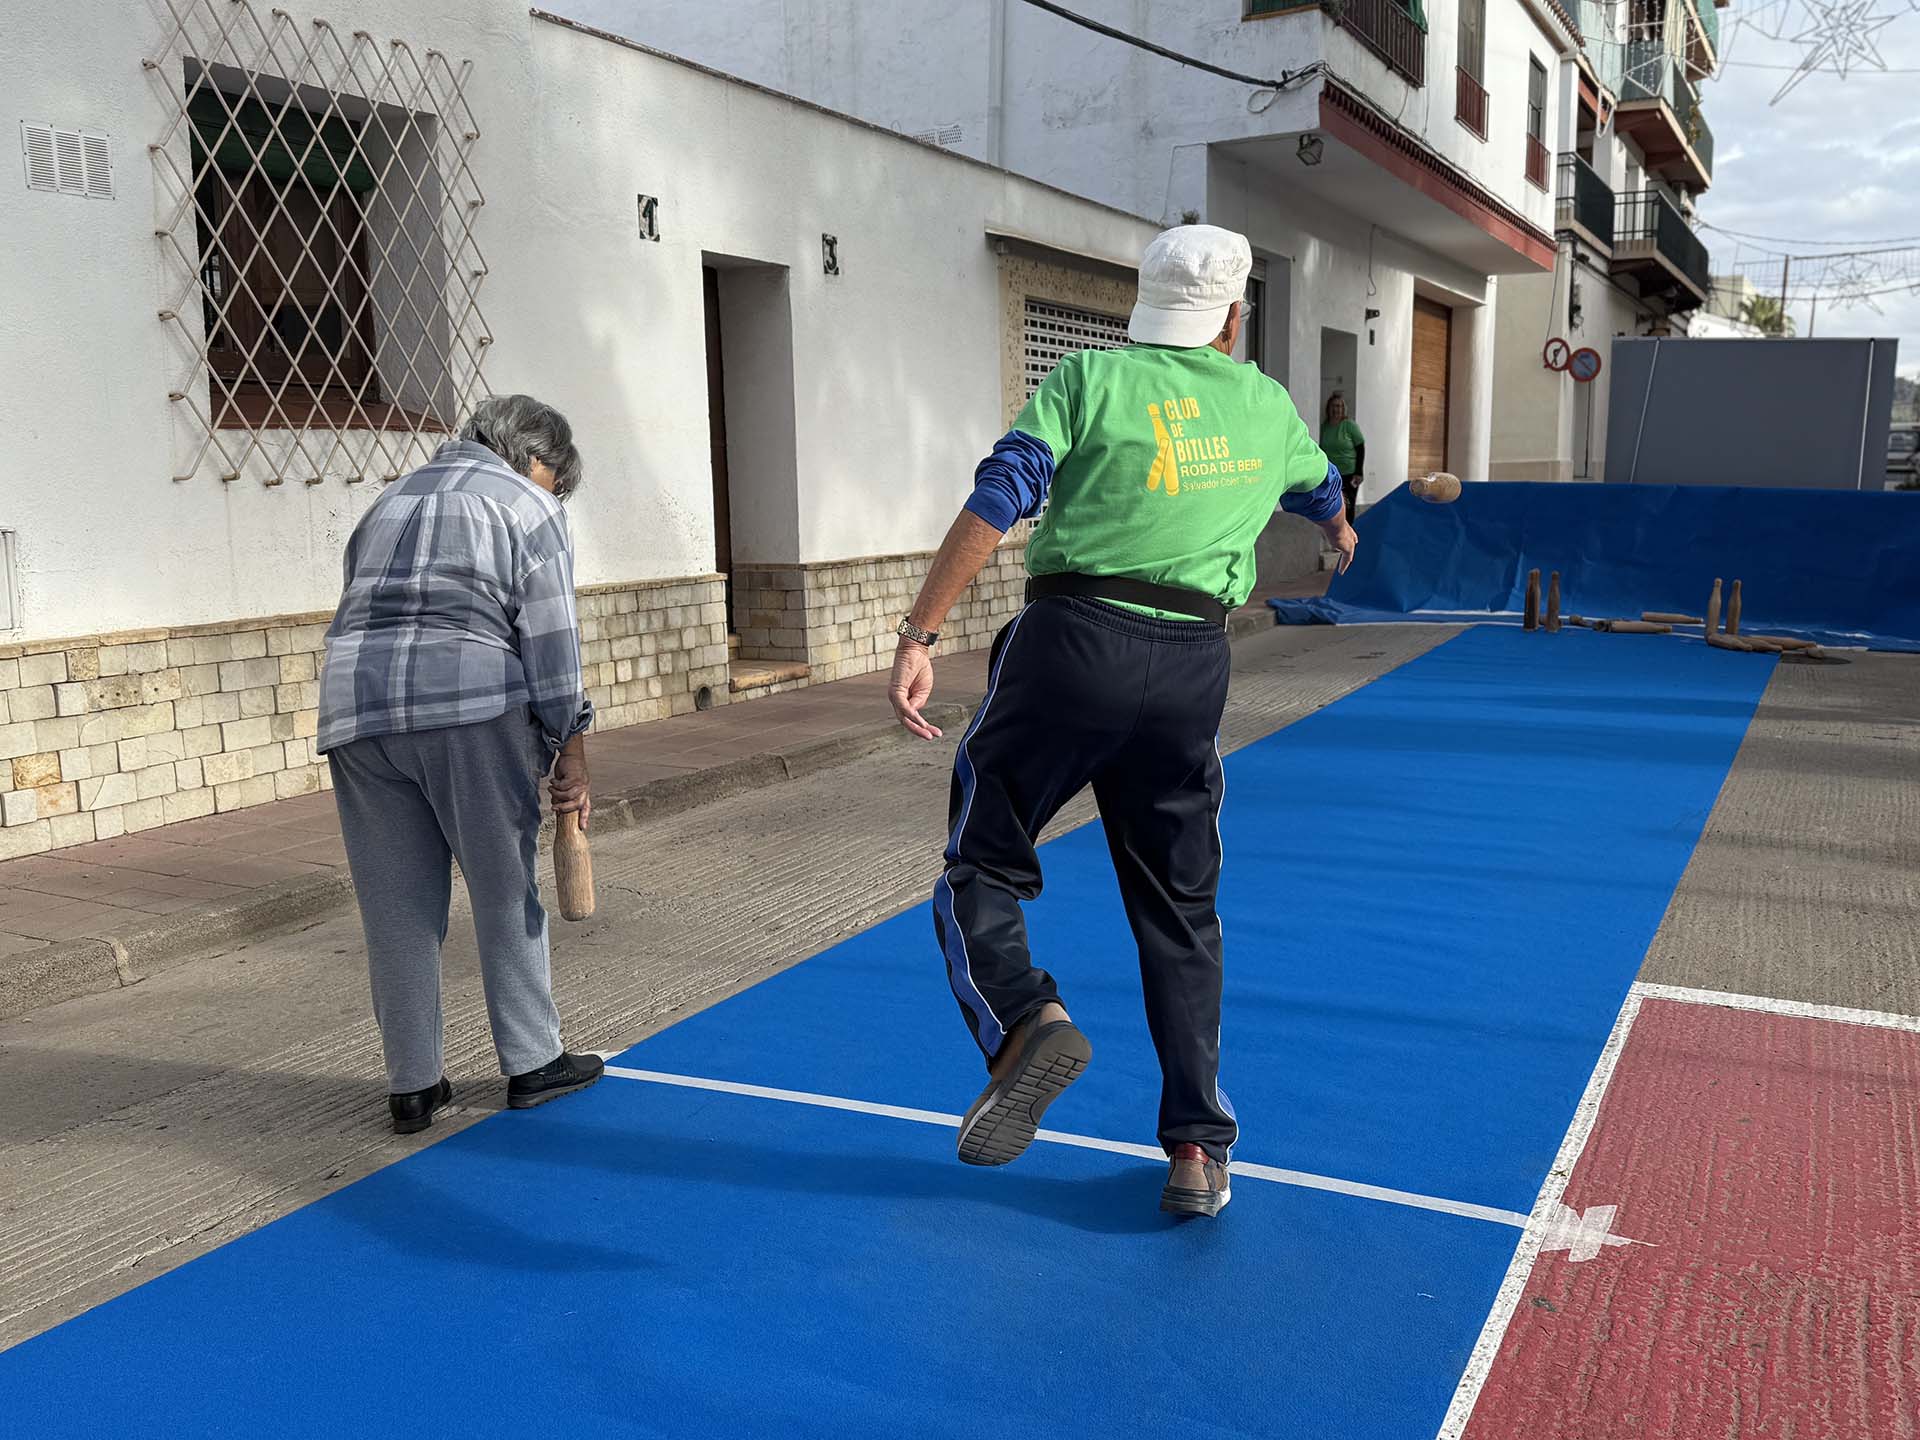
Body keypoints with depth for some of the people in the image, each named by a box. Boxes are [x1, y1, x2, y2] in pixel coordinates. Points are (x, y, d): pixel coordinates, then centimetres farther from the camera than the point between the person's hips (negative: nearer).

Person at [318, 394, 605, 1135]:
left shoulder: (388, 503, 26)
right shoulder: (526, 508, 6)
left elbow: (362, 614, 22)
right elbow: (550, 642, -2)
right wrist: (570, 755, 0)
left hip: (356, 706, 6)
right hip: (471, 708, -5)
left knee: (396, 910, 8)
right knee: (506, 892, 7)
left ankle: (413, 1086, 15)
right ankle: (532, 1064, 16)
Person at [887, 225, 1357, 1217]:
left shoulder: (1091, 376, 4)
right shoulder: (1267, 407, 16)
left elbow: (996, 501, -8)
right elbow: (1320, 491, 38)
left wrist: (919, 636, -10)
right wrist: (1340, 534, 62)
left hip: (1073, 641, -3)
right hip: (1192, 666, 3)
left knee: (981, 864, 9)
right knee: (1180, 909, 13)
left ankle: (1025, 1022, -18)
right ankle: (1198, 1149, 17)